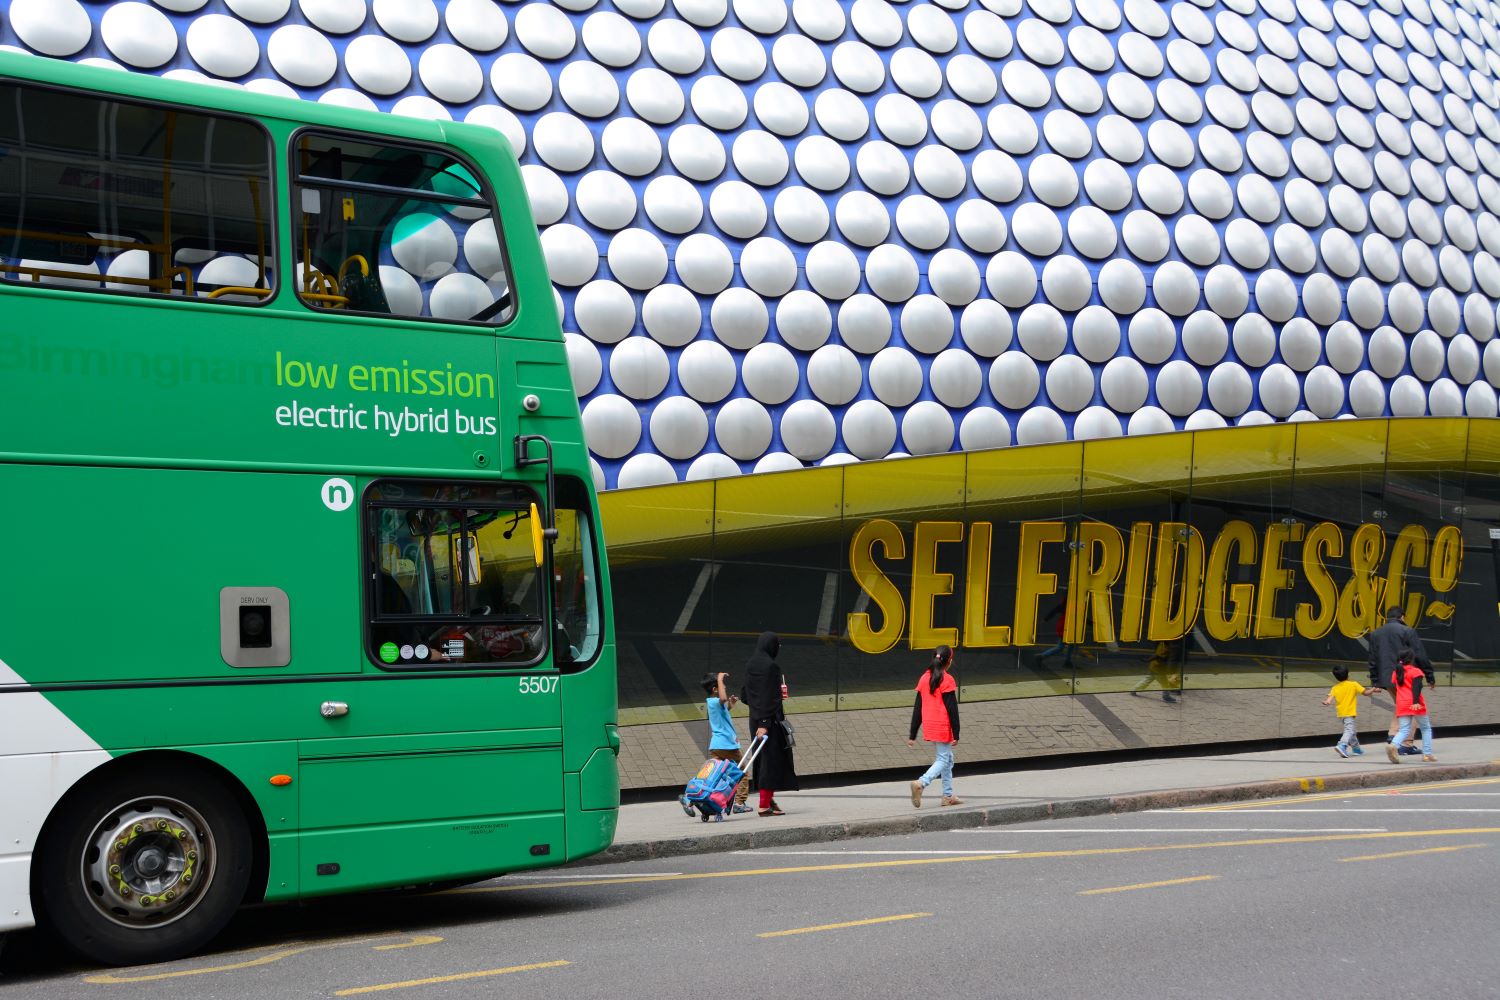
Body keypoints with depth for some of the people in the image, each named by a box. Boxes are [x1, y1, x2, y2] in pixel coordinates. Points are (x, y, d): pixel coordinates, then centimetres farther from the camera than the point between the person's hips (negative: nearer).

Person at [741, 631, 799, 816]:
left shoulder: (750, 664, 10)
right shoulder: (770, 666, -15)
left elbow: (744, 696, 17)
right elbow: (768, 697, -20)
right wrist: (764, 723, -23)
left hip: (755, 718, 8)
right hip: (770, 719, -8)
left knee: (762, 758, 15)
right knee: (772, 758, -5)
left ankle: (768, 799, 22)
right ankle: (765, 804, -7)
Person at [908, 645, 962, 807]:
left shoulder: (924, 678, 7)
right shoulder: (947, 680, -11)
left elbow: (917, 708, 8)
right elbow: (952, 709, -12)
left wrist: (912, 735, 11)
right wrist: (956, 734, -8)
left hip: (929, 727, 7)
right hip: (943, 727, -7)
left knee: (947, 758, 18)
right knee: (943, 760, -2)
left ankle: (948, 795, 20)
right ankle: (921, 783, -24)